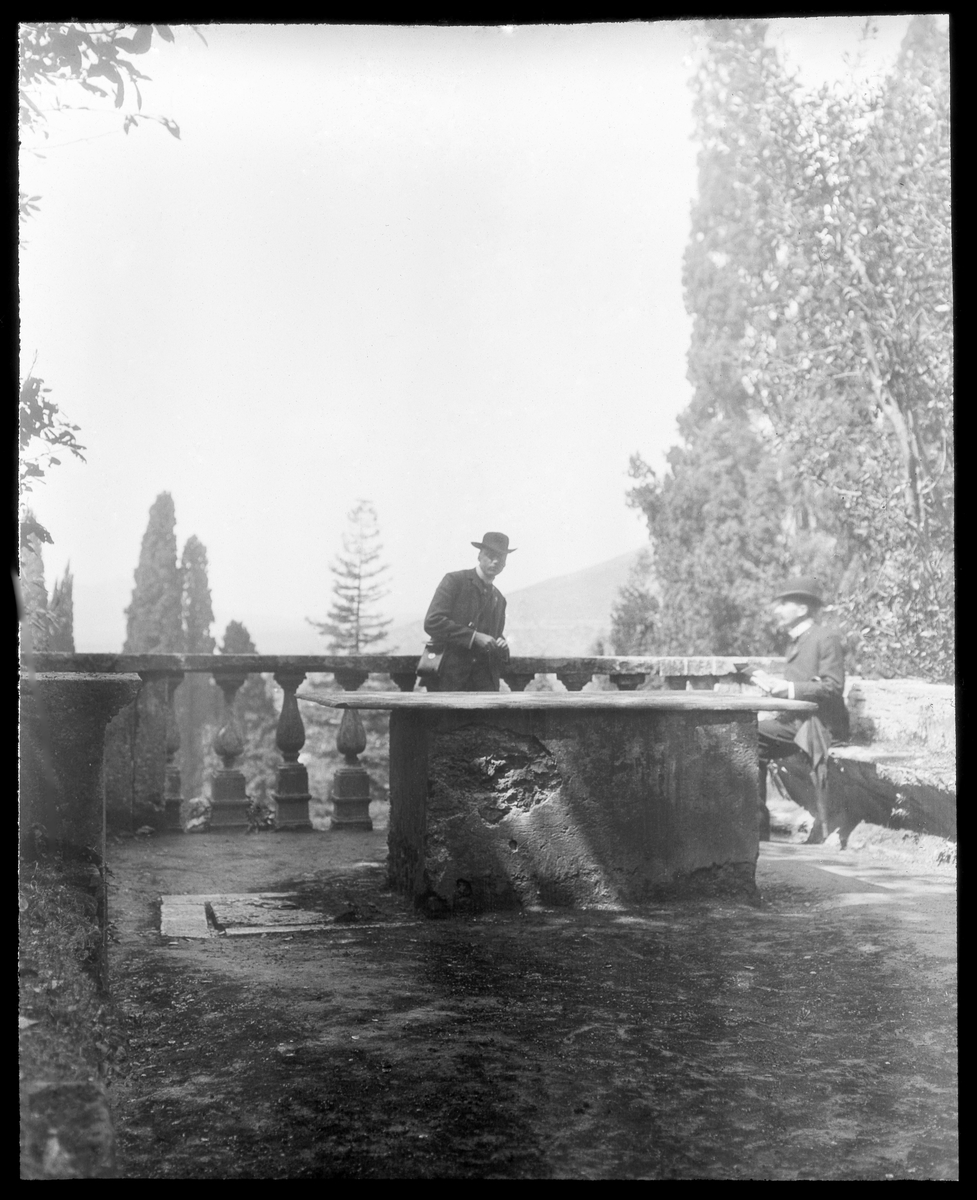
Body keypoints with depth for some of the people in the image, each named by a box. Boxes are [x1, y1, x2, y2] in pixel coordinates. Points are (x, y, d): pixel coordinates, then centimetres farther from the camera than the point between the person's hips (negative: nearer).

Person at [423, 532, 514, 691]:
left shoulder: (499, 599, 20)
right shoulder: (454, 581, 1)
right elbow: (432, 622, -11)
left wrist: (501, 647, 4)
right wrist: (474, 637, -15)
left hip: (484, 681, 5)